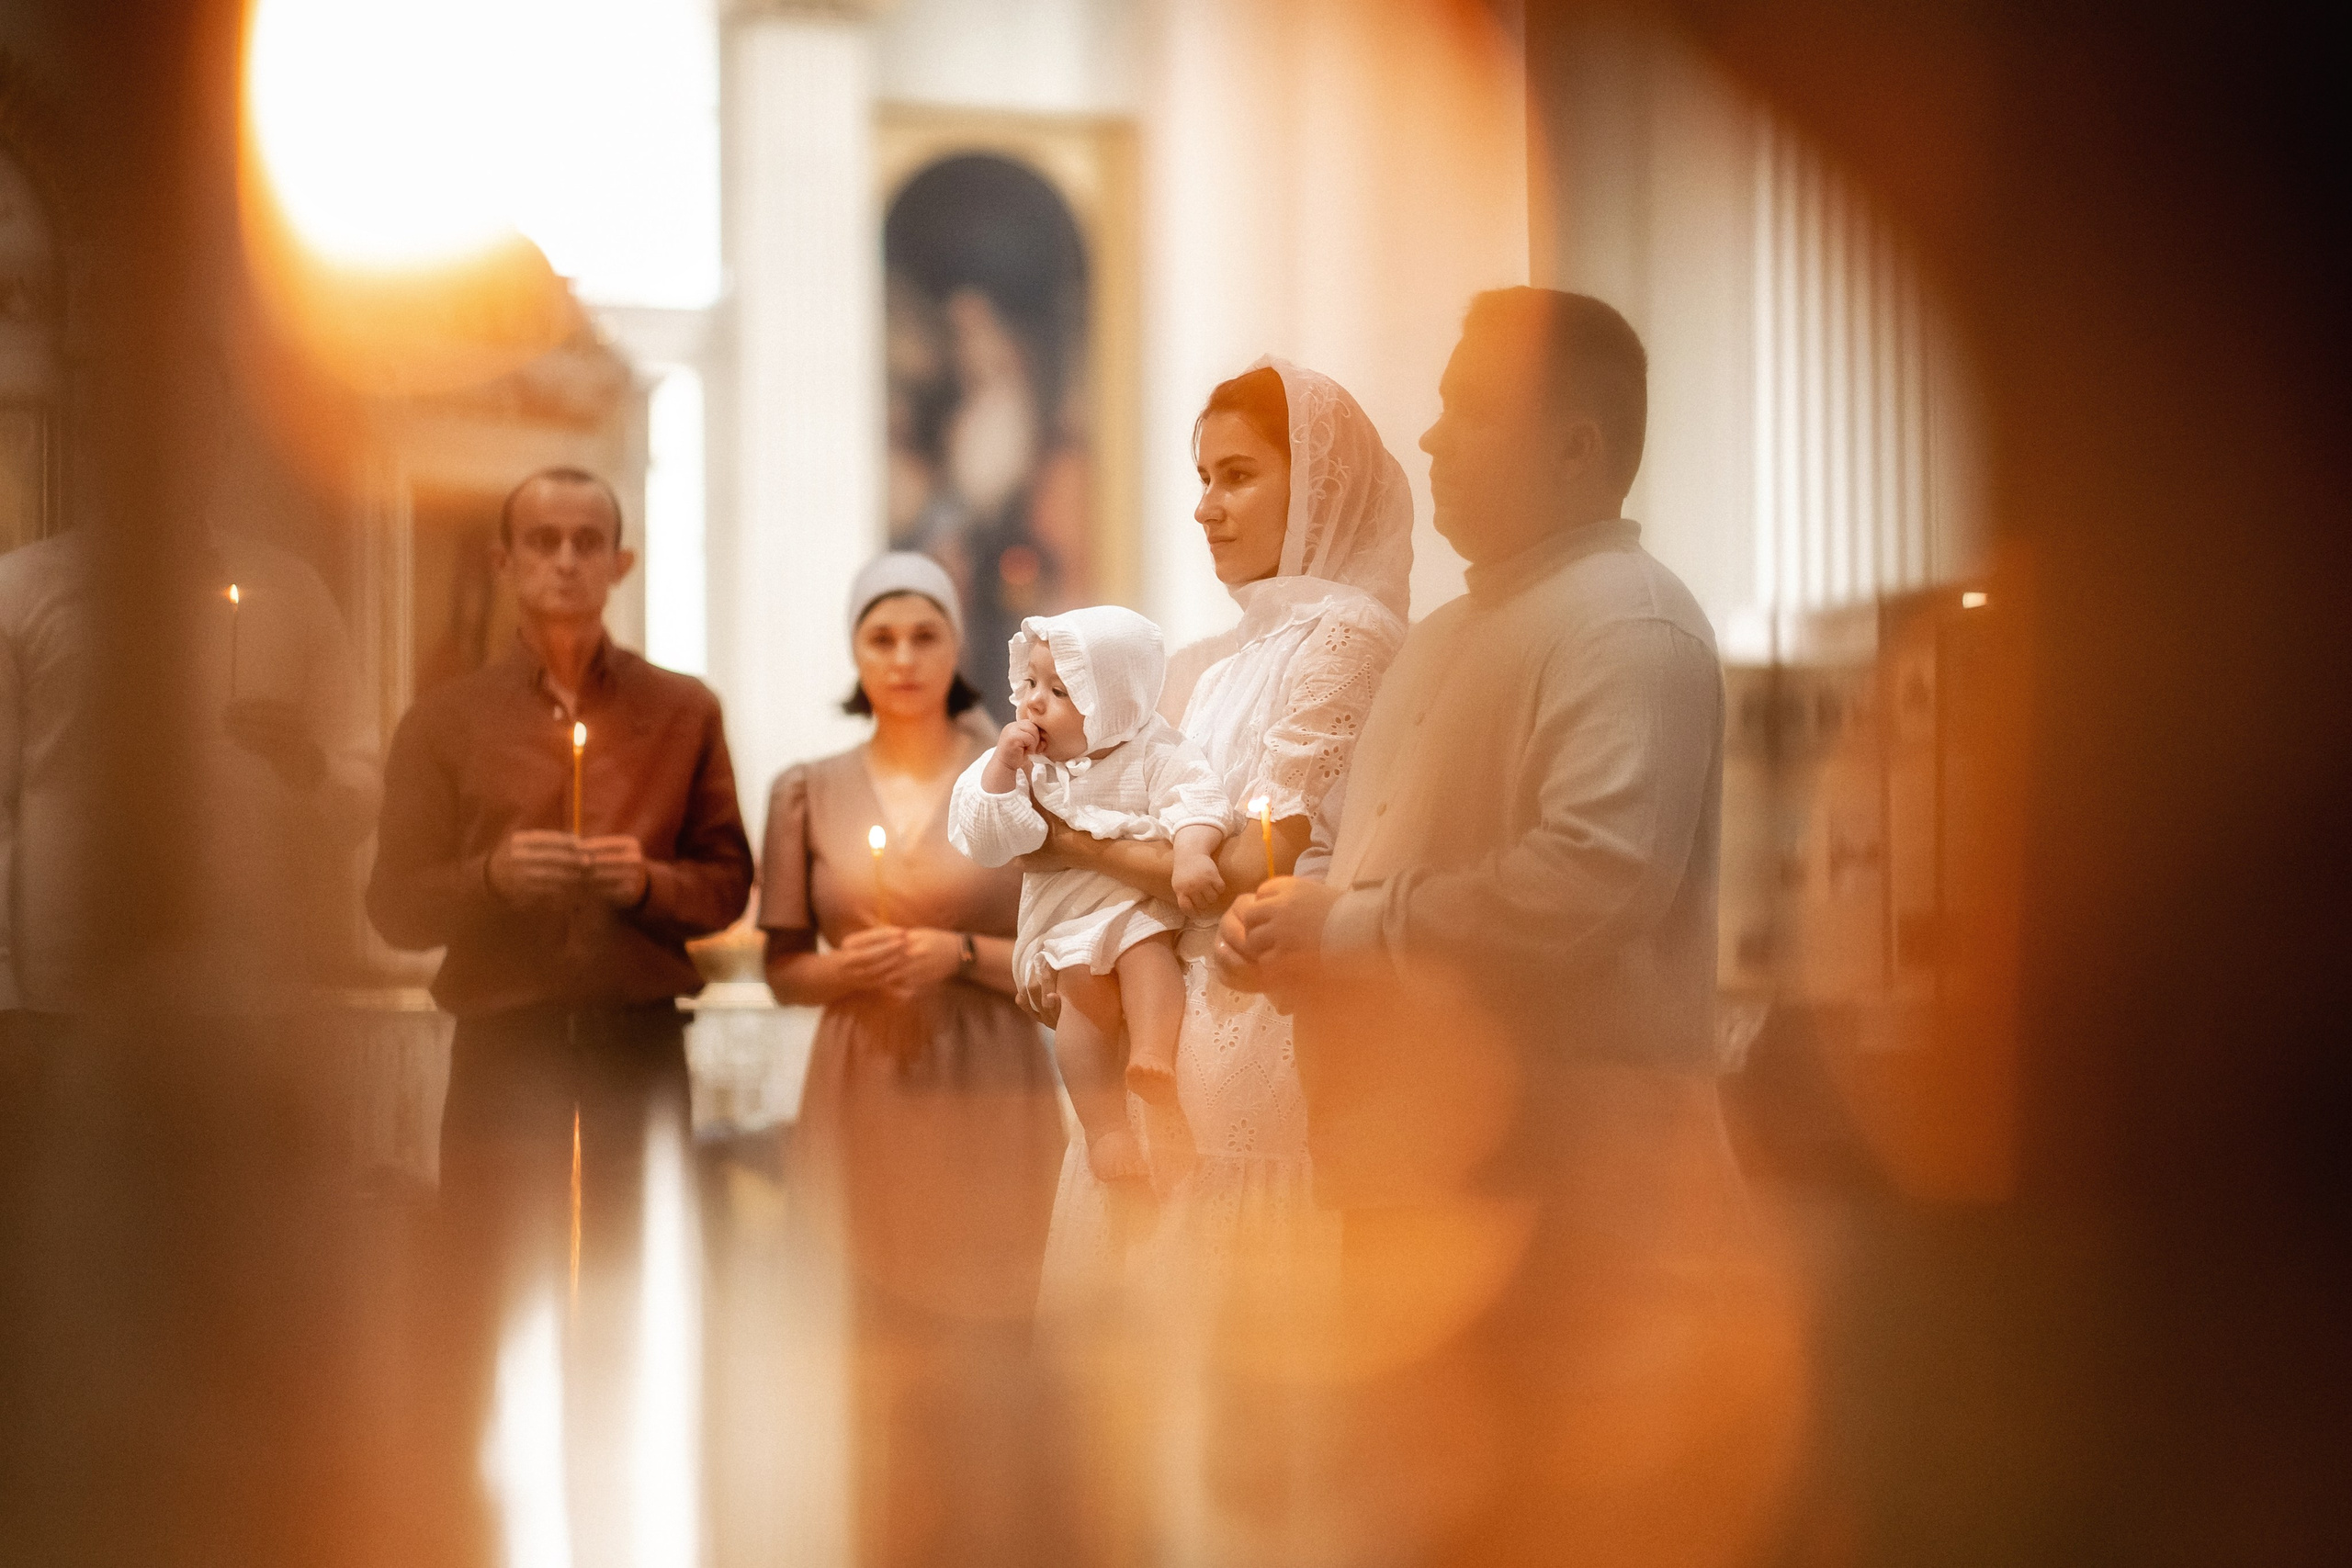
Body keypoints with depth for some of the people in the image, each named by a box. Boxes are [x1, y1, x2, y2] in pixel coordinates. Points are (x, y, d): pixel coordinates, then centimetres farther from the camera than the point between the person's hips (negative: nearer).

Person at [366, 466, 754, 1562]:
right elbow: (396, 907, 2)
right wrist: (491, 874, -16)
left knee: (625, 1325, 6)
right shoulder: (445, 722, 5)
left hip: (640, 1048, 1)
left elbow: (728, 884, 8)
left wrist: (650, 880, -12)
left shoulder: (684, 712, 7)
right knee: (488, 1320, -1)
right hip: (503, 1048, -1)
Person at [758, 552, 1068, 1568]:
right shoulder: (808, 793, 6)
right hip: (863, 1104, 1)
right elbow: (784, 970, 9)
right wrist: (846, 968, -11)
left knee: (989, 1366, -1)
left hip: (988, 1104, -1)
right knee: (880, 1371, 0)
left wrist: (960, 955, -13)